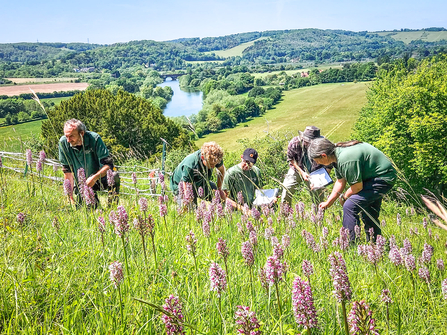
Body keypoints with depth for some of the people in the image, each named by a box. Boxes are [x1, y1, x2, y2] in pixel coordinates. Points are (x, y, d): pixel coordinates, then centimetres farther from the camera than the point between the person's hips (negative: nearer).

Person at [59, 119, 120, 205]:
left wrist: (94, 178, -41)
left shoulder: (94, 138, -22)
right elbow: (67, 170, -9)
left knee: (114, 177, -33)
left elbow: (108, 164, -23)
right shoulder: (63, 142, -15)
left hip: (99, 177, -2)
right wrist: (71, 197, -12)